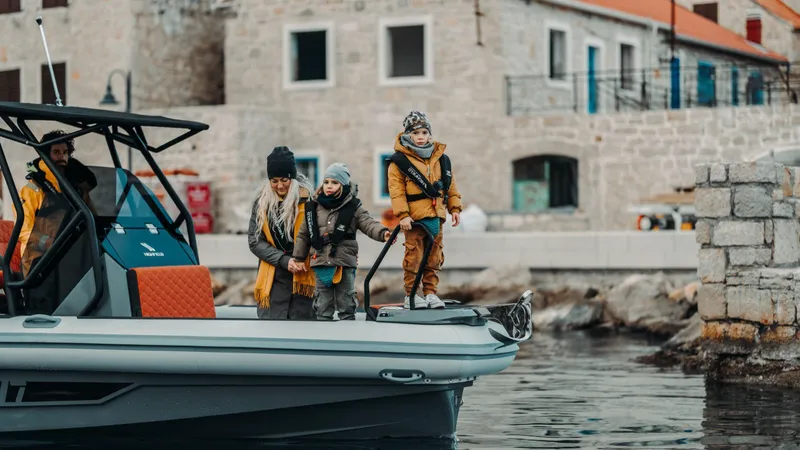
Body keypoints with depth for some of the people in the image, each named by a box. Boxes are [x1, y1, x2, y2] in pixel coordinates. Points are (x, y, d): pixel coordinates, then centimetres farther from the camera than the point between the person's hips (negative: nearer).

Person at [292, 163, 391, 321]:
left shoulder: (353, 208, -1)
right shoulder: (314, 208, 6)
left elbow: (369, 224, -13)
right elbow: (304, 235, 14)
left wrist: (382, 232, -33)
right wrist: (298, 257, 17)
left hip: (345, 265, -3)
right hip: (321, 264, 3)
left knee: (346, 306, 6)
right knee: (323, 306, 9)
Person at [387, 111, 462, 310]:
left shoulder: (441, 159, 12)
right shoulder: (400, 161, -4)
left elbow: (450, 185, 18)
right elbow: (396, 190, -8)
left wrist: (455, 208, 11)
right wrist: (402, 215, -14)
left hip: (436, 215, 5)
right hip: (414, 216, -5)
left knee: (435, 256, 8)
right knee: (414, 256, -4)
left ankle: (431, 292, 16)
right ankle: (411, 295, 3)